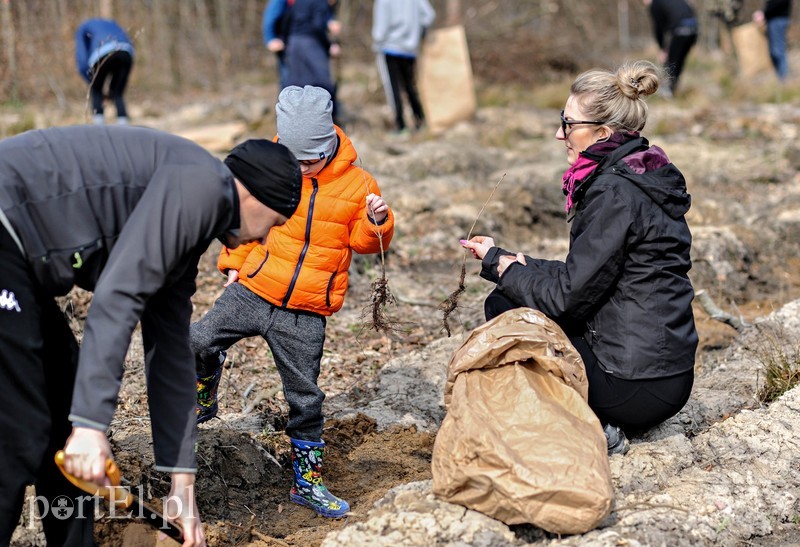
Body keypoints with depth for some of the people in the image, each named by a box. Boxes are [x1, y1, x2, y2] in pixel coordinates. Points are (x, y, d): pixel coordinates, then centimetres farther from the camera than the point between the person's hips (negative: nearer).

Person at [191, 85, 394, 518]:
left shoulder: (356, 183, -2)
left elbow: (365, 242, 3)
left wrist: (377, 221, -17)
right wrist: (234, 263, 10)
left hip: (305, 316, -1)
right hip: (253, 291, 1)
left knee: (305, 398, 5)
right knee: (199, 342, -12)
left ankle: (308, 482, 20)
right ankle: (202, 403, 20)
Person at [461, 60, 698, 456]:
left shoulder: (615, 193, -19)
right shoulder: (638, 177, 11)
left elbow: (567, 297, -18)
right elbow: (585, 277, 16)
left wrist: (498, 263, -2)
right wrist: (515, 263, 7)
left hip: (641, 386, -9)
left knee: (504, 312, 4)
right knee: (502, 302, 14)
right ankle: (597, 418, 10)